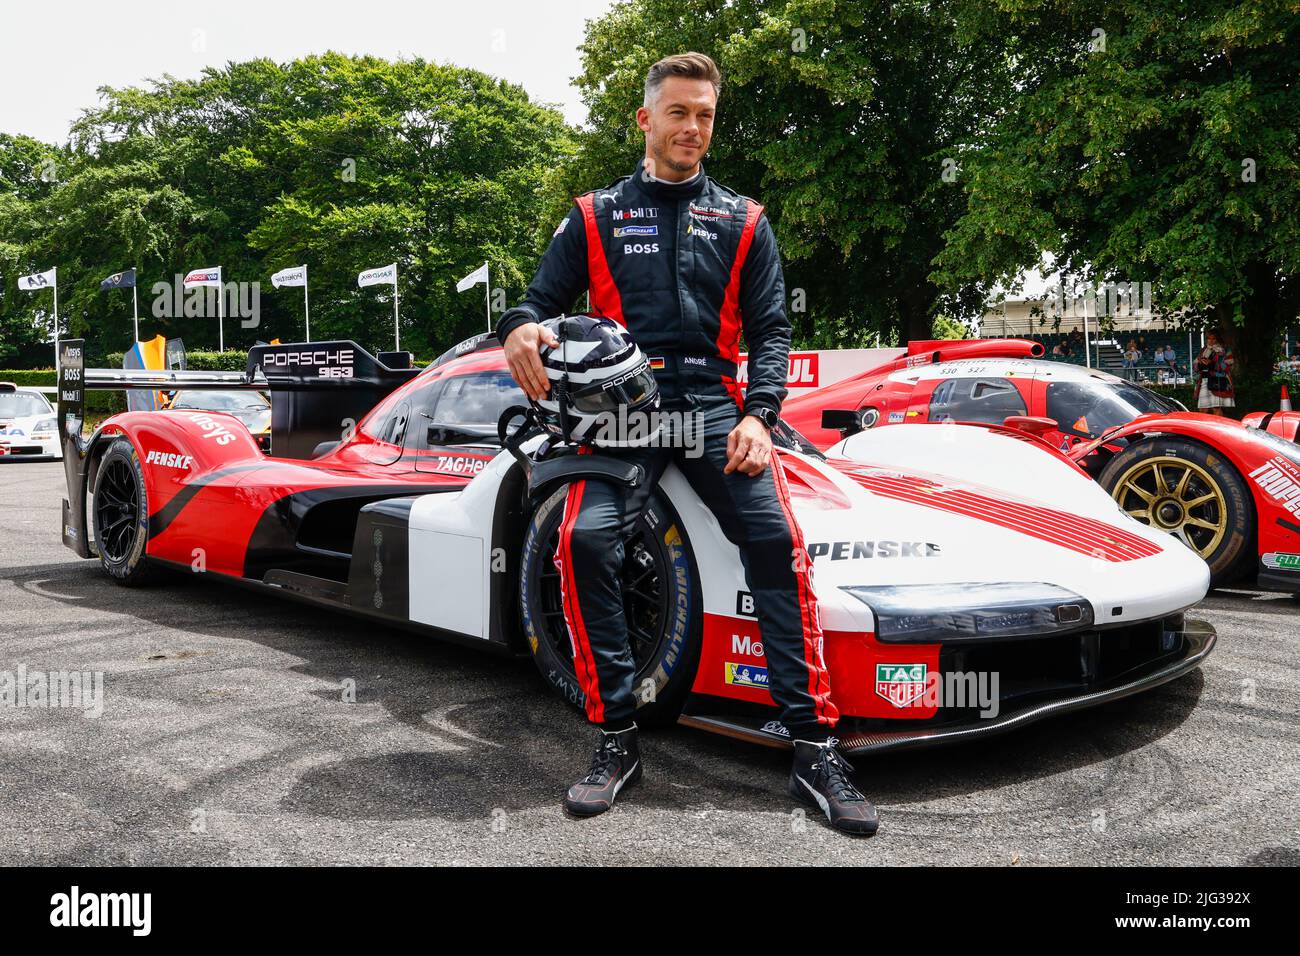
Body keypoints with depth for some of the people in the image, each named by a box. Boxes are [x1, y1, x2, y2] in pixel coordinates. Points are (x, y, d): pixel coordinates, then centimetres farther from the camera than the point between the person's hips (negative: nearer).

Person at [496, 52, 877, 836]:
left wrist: (759, 416, -7)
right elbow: (543, 297, 12)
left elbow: (770, 330, 11)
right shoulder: (596, 216, 16)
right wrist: (521, 328, -14)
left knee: (776, 537, -23)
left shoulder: (743, 221, 17)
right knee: (587, 539, -26)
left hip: (714, 404, 1)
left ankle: (814, 747, -16)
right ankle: (618, 738, -12)